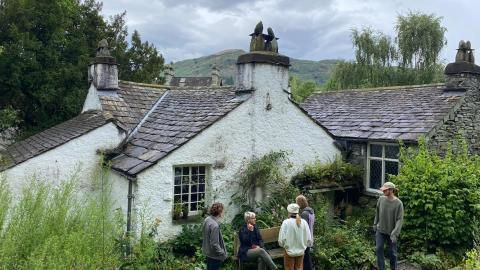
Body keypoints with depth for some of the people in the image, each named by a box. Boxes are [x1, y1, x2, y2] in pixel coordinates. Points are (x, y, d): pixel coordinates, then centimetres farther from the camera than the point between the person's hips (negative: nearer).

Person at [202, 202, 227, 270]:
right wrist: (223, 254, -17)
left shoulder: (207, 219, -3)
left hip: (207, 252, 9)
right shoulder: (215, 225, -31)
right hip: (214, 255, -9)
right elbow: (214, 244, -28)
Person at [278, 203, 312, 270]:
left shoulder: (286, 222, -16)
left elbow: (281, 240, -17)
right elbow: (309, 240, -4)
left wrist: (286, 245, 4)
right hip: (301, 252, 3)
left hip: (290, 252, -3)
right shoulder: (304, 222, -7)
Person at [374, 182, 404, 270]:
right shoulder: (381, 199, -6)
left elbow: (399, 219, -19)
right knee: (379, 249, 0)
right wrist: (375, 224, 13)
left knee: (392, 251, 11)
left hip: (391, 232, -3)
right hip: (380, 230, 3)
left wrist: (395, 233, -25)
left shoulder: (398, 203, -18)